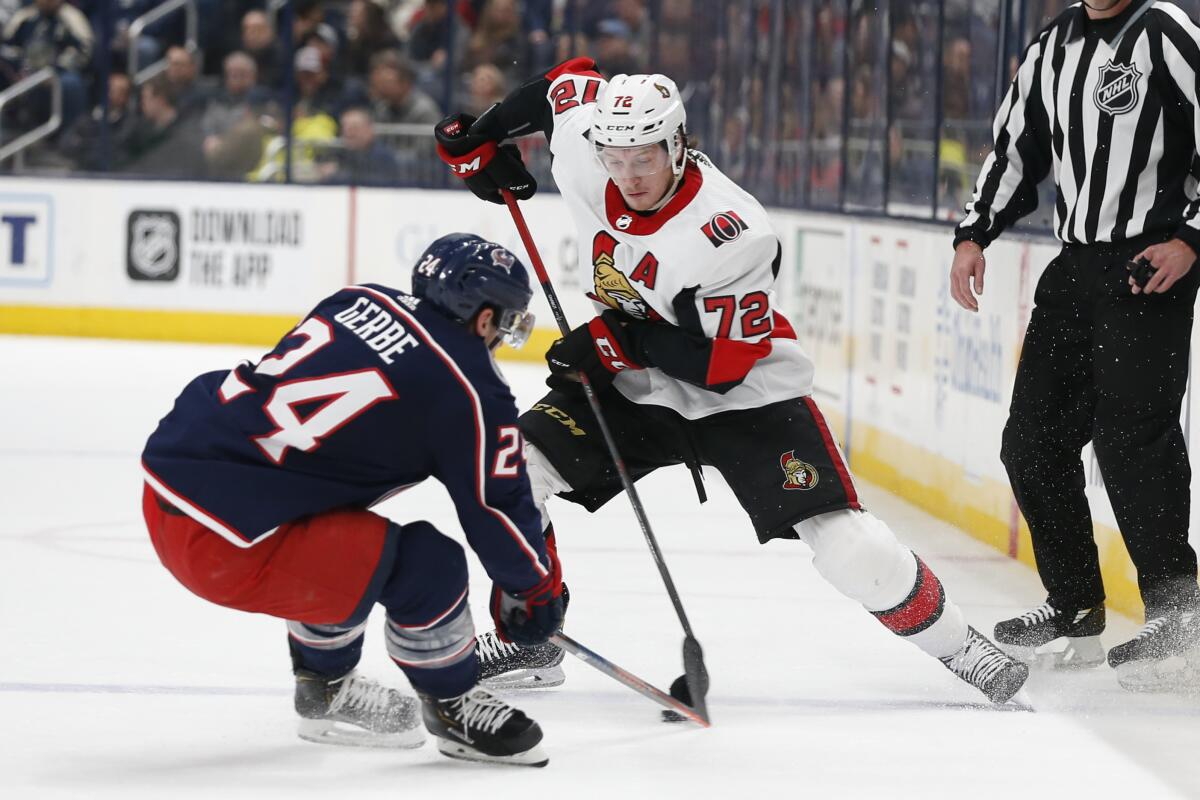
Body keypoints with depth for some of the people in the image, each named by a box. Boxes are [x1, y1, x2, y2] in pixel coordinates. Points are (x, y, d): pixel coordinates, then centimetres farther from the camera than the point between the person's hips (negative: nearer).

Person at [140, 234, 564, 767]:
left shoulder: (363, 302, 14)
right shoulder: (469, 389, -7)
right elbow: (496, 509, 3)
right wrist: (538, 586, 23)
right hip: (222, 538, -9)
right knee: (427, 564, -4)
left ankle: (326, 688, 43)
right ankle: (454, 706, 20)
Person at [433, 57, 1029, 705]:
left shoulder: (729, 234, -33)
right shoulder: (584, 163, -16)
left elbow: (724, 361, -29)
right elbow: (572, 83, 6)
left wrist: (617, 340, -29)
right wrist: (480, 136, 5)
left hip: (746, 397, -5)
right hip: (636, 388, 6)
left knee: (849, 548, -16)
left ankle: (955, 646, 5)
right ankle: (529, 641, 6)